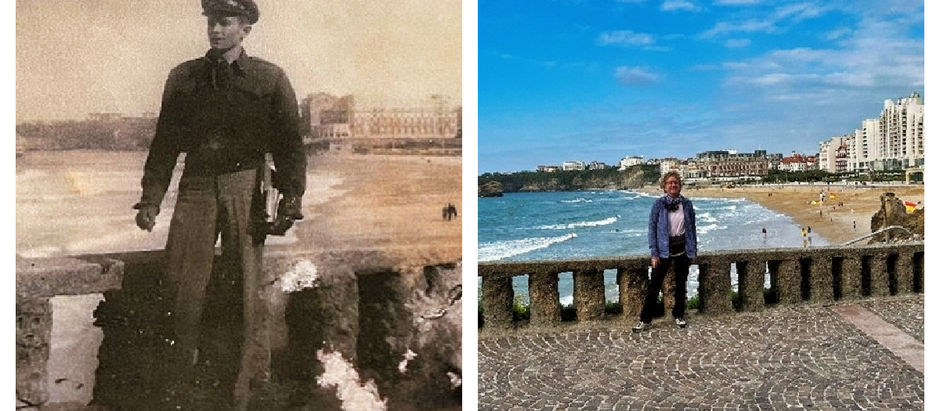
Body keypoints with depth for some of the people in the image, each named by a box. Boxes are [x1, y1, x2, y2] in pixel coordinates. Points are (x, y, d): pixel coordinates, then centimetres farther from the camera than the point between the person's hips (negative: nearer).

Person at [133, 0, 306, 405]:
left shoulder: (269, 78, 2)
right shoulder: (183, 77, 10)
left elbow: (290, 144, 1)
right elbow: (165, 142, 13)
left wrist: (290, 201, -8)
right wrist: (150, 198, 6)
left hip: (246, 187, -2)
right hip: (195, 187, 3)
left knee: (248, 284, 2)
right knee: (184, 283, 3)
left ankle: (250, 380, 16)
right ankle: (182, 373, 22)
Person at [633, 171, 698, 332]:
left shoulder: (687, 204, 1)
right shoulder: (658, 204, -6)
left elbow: (692, 228, 8)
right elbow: (652, 229, -5)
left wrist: (693, 250, 5)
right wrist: (654, 253, -10)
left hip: (683, 248, 3)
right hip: (664, 248, -2)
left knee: (681, 283, 13)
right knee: (655, 284, -2)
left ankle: (678, 315, 29)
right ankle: (645, 319, 3)